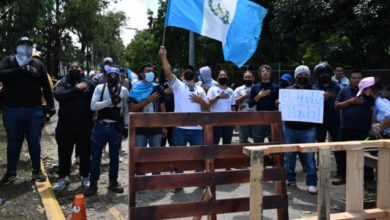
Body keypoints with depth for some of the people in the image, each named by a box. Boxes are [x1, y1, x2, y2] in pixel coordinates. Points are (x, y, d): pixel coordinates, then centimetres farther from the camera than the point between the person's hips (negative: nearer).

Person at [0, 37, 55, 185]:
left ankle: (37, 170, 22)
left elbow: (46, 86, 5)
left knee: (34, 142, 9)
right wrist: (21, 70, -20)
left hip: (34, 110, 1)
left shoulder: (38, 64, 7)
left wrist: (51, 105, -2)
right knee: (13, 142, 9)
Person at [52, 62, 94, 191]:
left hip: (85, 125, 0)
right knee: (64, 152, 10)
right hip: (65, 125, 1)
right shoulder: (63, 83, 5)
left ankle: (85, 176, 27)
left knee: (85, 152, 11)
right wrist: (76, 89, -17)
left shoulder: (89, 83, 5)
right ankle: (63, 177, 26)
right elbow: (58, 95, -15)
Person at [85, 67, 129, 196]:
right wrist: (110, 101, -22)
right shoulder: (100, 88, -3)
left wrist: (126, 126, 1)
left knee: (114, 156, 12)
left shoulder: (124, 90, 0)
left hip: (116, 127, 1)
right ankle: (93, 184, 18)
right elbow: (93, 106, -14)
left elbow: (126, 110, 6)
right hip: (100, 126, -1)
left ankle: (113, 182, 27)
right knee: (95, 156, 6)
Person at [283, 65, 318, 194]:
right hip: (290, 128, 2)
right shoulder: (288, 90, 9)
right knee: (289, 156, 10)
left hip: (308, 130, -1)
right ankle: (290, 179, 24)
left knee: (309, 157, -2)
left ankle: (311, 183, 4)